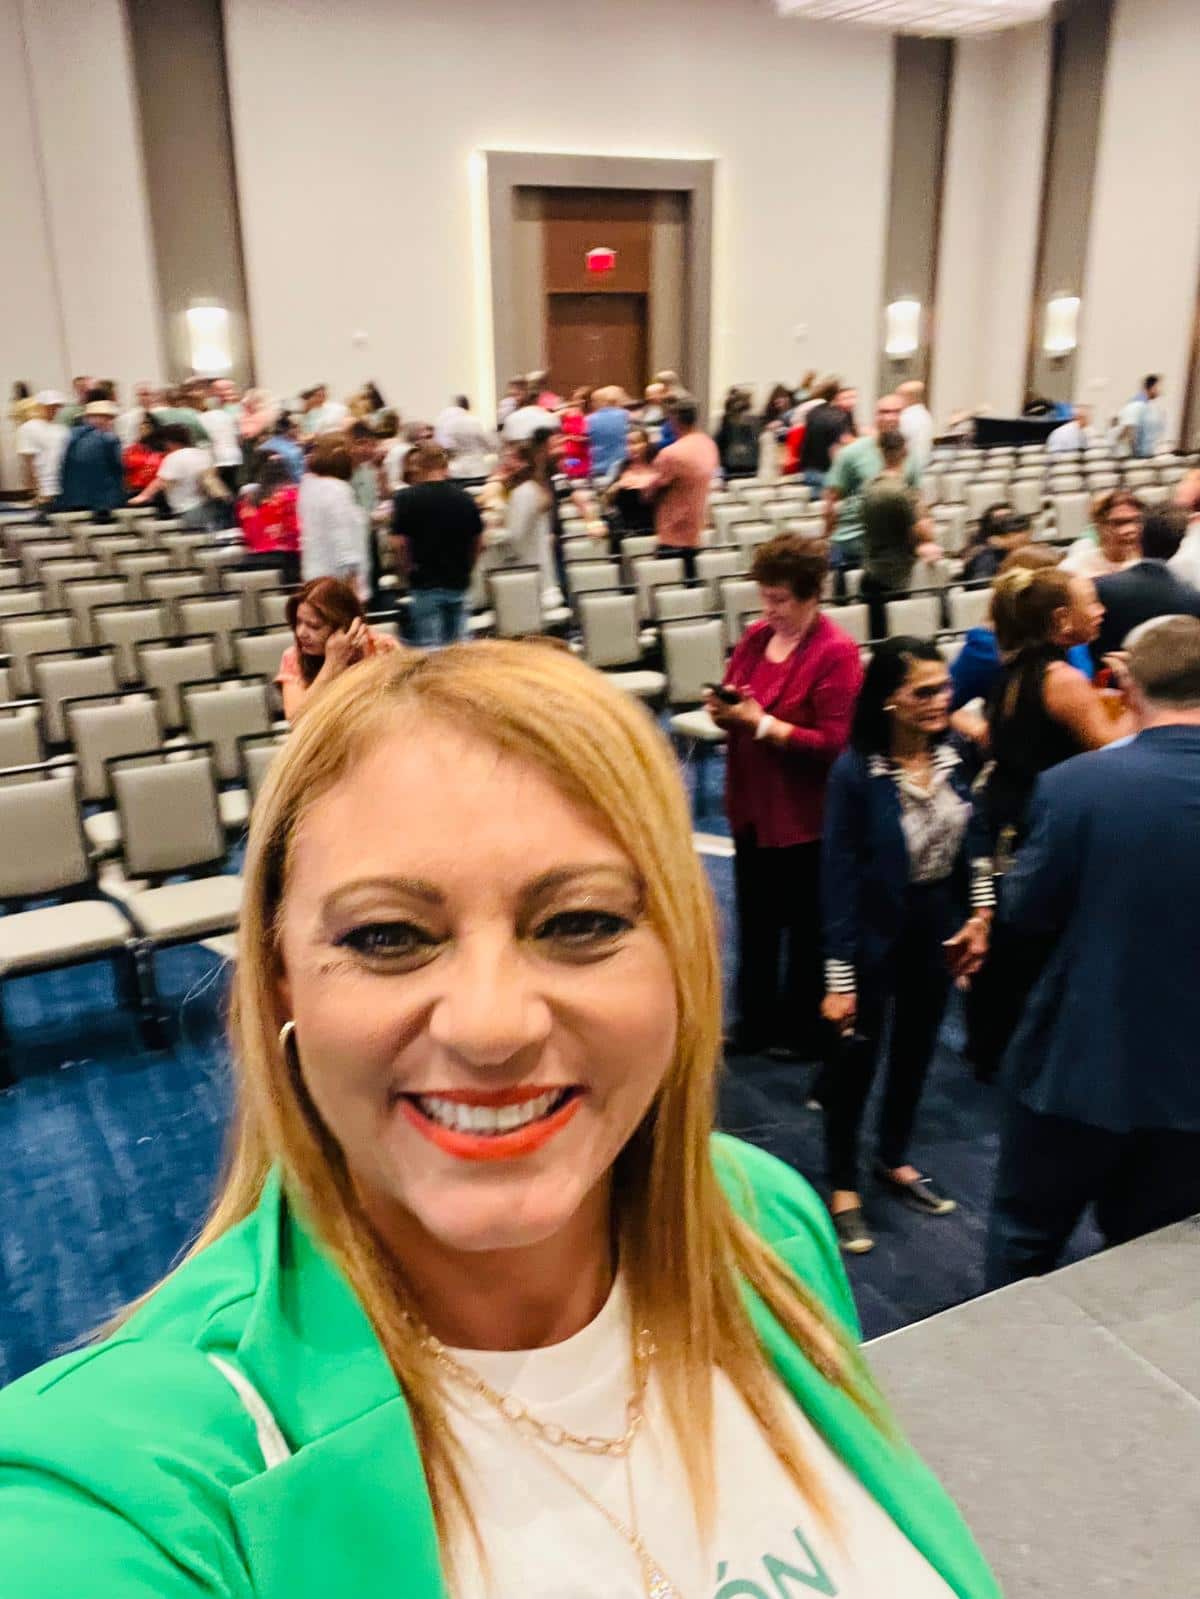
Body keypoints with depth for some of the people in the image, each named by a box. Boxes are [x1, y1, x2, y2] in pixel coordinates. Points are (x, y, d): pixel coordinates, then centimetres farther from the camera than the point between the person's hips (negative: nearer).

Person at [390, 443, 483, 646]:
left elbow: (398, 543, -10)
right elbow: (478, 541, 11)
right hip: (459, 583, 4)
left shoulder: (406, 499, -8)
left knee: (430, 646, 0)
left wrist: (407, 569, 7)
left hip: (425, 584, -4)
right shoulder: (465, 498, 4)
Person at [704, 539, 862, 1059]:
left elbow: (833, 744, -21)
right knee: (755, 922, 17)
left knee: (806, 927, 11)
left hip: (804, 815, -6)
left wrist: (762, 723, -22)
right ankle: (756, 1022, 33)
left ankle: (805, 1030, 28)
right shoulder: (755, 636, 4)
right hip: (750, 804, 7)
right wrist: (723, 709, -9)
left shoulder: (836, 653, -17)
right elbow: (735, 704, 14)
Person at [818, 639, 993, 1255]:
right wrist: (840, 977, -19)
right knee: (857, 1055, 9)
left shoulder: (949, 753, -7)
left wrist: (979, 915, 3)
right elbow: (839, 875, -20)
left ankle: (894, 1161, 43)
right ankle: (843, 1186, 29)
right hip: (877, 930, -6)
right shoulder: (856, 770, -23)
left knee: (916, 1048, 21)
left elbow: (972, 838, 7)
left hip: (939, 923, 6)